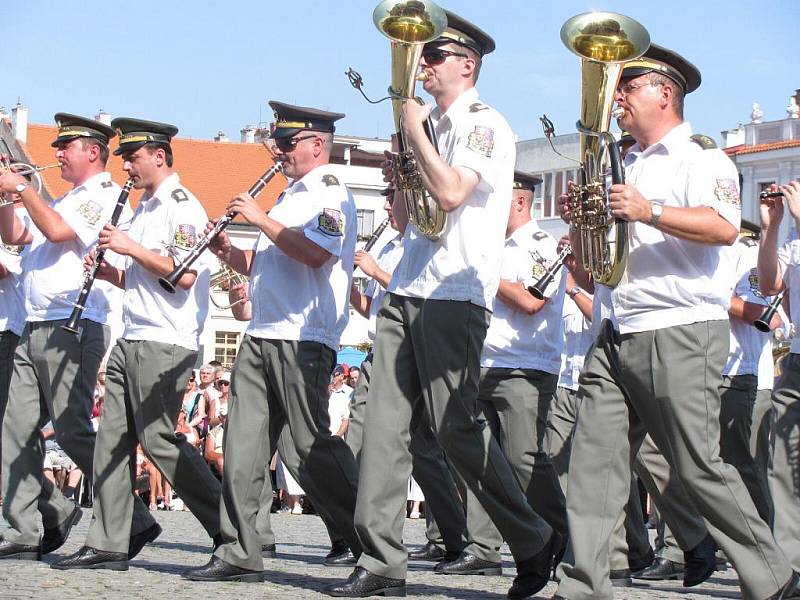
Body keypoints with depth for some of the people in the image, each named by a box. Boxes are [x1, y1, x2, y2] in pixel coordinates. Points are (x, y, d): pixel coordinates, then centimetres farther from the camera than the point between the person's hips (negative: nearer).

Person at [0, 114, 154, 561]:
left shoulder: (103, 195, -5)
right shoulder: (65, 201, 26)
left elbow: (57, 231, -19)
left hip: (73, 328, -9)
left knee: (73, 432, -11)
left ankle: (133, 520, -4)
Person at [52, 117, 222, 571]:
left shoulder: (182, 206, -10)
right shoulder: (145, 209, 20)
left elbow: (184, 275, -20)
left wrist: (131, 247, -15)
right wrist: (108, 271, 8)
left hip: (165, 344, -10)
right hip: (132, 341, 10)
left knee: (158, 439, -10)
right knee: (113, 439, 5)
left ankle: (232, 529, -2)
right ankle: (108, 545, 7)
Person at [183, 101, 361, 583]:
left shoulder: (330, 192, -6)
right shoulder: (292, 196, 23)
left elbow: (316, 253, -23)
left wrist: (261, 219, -15)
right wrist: (228, 251, 9)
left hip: (304, 340, -9)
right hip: (261, 338, 9)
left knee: (312, 445, -10)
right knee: (243, 444, 3)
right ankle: (239, 554, 5)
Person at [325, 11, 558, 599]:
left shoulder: (484, 124, -5)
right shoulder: (431, 125, 20)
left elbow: (450, 192, -21)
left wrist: (414, 130, -12)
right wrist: (398, 178, 5)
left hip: (454, 296, -8)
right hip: (406, 294, 8)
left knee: (457, 428, -8)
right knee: (385, 423, -1)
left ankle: (535, 544, 6)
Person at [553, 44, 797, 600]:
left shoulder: (701, 157, 0)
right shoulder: (624, 167, 23)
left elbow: (724, 226, -19)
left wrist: (649, 211, -23)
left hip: (682, 332, -7)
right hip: (617, 336, 7)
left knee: (699, 466, -7)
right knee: (593, 461, -4)